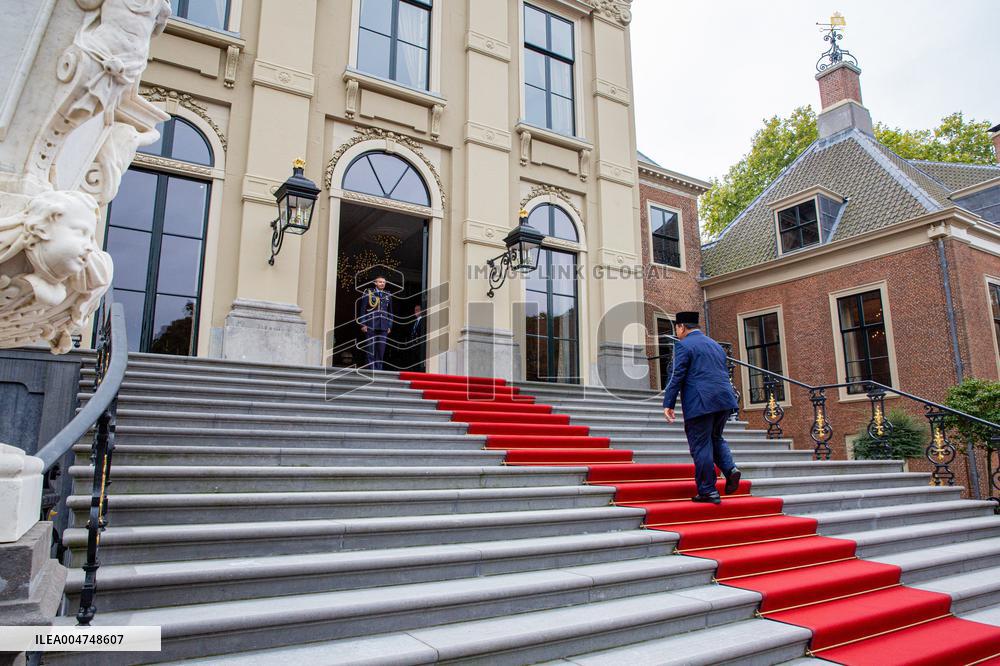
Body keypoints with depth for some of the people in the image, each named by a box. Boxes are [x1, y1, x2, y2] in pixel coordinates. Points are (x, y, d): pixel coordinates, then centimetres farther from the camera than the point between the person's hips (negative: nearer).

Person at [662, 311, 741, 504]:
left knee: (701, 446, 0)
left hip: (700, 403, -8)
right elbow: (724, 374, 22)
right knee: (715, 438, 22)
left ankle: (708, 491, 4)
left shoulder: (683, 345, -4)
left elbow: (677, 377, -10)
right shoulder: (715, 345, 20)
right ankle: (730, 469, 0)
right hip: (724, 399, 8)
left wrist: (668, 404, -9)